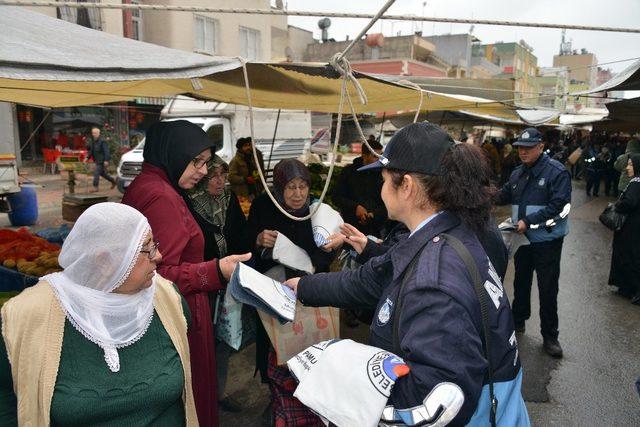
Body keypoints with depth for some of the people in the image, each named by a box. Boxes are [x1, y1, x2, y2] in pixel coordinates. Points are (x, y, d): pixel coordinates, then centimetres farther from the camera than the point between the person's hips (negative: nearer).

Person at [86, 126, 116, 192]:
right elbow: (90, 151, 19)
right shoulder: (92, 141, 11)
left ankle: (95, 187, -6)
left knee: (96, 173, -11)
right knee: (103, 173, 17)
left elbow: (106, 151, -18)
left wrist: (106, 160, -24)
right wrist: (87, 157, 5)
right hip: (96, 161, 9)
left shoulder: (102, 142, -14)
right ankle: (113, 181, 35)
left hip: (101, 161, -9)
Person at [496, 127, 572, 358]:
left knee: (548, 290, 2)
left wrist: (528, 221, -26)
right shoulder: (518, 173, 8)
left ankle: (550, 336, 16)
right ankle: (518, 320, 38)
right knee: (521, 282, 20)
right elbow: (504, 196, 11)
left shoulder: (557, 172, -14)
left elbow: (558, 205, -22)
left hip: (546, 241, -6)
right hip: (522, 238, 6)